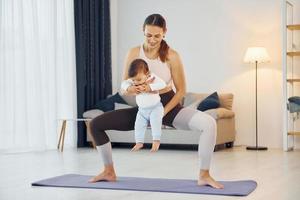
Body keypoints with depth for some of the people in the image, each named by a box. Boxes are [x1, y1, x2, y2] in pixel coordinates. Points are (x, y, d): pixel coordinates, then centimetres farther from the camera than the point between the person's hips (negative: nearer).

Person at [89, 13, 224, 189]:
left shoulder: (171, 56, -13)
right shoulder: (134, 53, -7)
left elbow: (181, 91, -9)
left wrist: (163, 113, -21)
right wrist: (133, 89, -29)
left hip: (169, 106, -3)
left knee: (209, 123, -31)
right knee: (96, 124, -7)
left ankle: (204, 176, -16)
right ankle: (109, 172, 10)